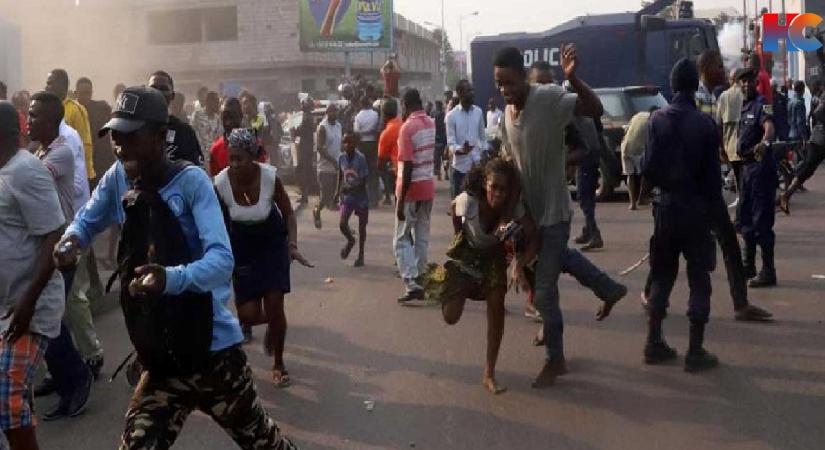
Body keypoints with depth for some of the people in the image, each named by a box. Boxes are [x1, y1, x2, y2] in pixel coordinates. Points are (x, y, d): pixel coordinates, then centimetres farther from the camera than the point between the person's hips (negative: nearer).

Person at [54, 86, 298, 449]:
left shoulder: (191, 181, -18)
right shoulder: (117, 177, -3)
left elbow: (222, 259, -28)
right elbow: (87, 221, 14)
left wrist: (172, 279, -48)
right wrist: (71, 239, -10)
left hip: (212, 343, -4)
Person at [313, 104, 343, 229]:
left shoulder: (339, 126, 10)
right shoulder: (322, 127, -10)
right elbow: (320, 147, -17)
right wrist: (333, 160, -22)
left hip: (337, 166, 6)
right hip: (326, 166, -6)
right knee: (326, 195, -3)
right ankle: (317, 211, 22)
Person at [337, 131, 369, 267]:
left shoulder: (361, 158, -18)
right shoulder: (341, 157, -4)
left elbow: (364, 180, -19)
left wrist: (351, 187, -30)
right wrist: (338, 189, 9)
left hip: (361, 197, -3)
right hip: (347, 196, 3)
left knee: (362, 226, 8)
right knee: (342, 224, -9)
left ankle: (361, 255, 25)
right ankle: (350, 241, 25)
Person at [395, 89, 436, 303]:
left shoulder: (408, 127, -17)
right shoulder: (431, 124, 5)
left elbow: (408, 166, -21)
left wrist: (400, 200, -19)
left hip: (412, 190, -6)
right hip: (428, 188, 6)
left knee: (402, 239, 0)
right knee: (422, 237, 14)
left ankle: (412, 284, -12)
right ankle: (420, 280, 20)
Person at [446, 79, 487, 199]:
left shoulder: (479, 112, 6)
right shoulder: (451, 115, -7)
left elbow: (483, 137, 14)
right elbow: (450, 144, -10)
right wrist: (461, 150, -31)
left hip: (477, 164, 3)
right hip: (460, 166, -3)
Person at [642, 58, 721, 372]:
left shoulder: (658, 120, -3)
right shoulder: (705, 124, -10)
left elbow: (648, 168, -5)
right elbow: (712, 173, -8)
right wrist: (713, 203, 7)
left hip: (666, 206, 3)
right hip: (696, 207, -3)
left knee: (662, 276, 15)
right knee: (699, 279, 5)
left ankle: (654, 343, 17)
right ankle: (695, 351, 5)